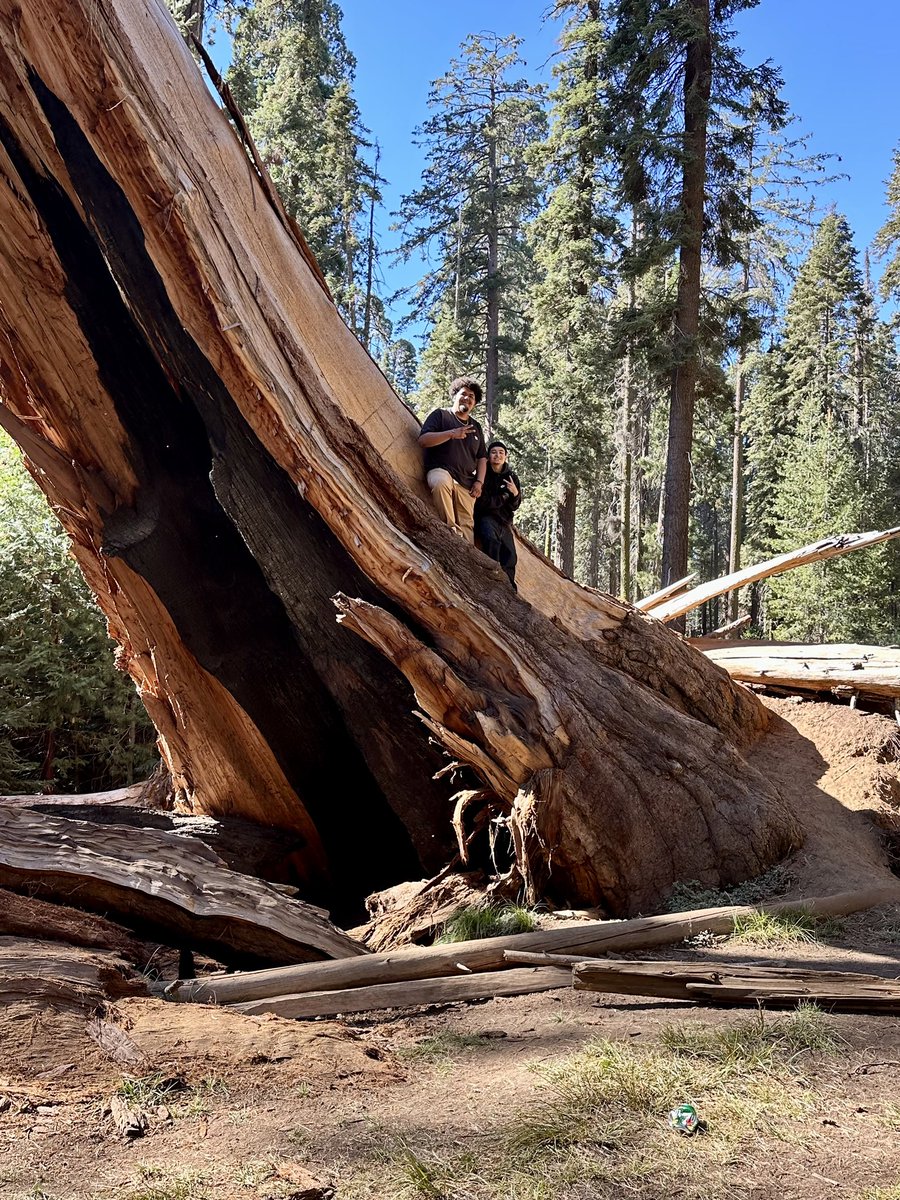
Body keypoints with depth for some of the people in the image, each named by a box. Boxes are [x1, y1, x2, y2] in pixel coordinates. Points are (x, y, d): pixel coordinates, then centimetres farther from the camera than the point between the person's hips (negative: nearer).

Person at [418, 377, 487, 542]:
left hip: (466, 482, 5)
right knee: (441, 482, -42)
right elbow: (423, 440, -6)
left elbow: (482, 458, 25)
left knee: (467, 524, -7)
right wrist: (451, 434, -16)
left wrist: (479, 482, 8)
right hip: (440, 470, -5)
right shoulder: (440, 415, 8)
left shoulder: (476, 427, 23)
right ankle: (451, 529, -37)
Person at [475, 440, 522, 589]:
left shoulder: (512, 477, 8)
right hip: (486, 517, -5)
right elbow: (482, 503, -11)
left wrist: (515, 493, -12)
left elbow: (514, 506, 9)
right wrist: (504, 497, -6)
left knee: (509, 556, -2)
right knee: (491, 539, -35)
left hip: (504, 521, 5)